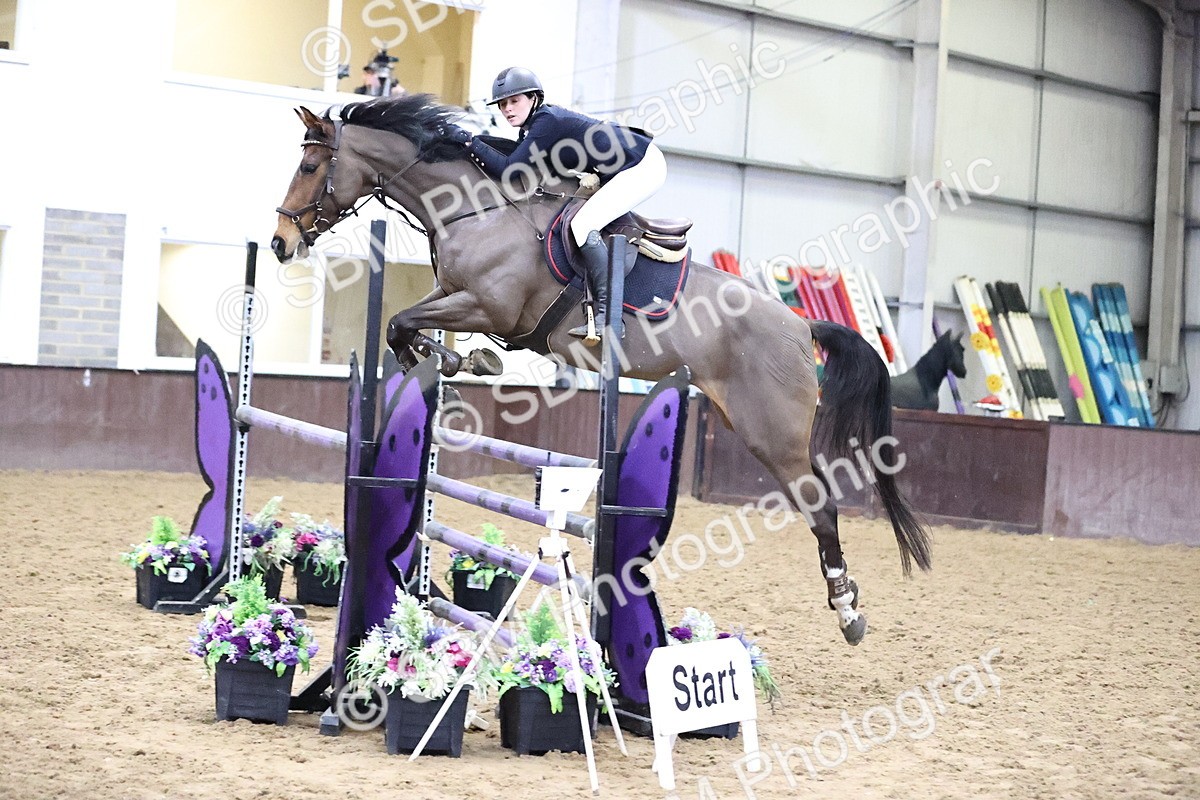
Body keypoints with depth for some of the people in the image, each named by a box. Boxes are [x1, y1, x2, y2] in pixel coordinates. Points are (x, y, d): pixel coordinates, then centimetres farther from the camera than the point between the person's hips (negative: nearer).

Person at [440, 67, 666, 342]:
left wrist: (468, 140, -21)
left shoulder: (547, 124, -20)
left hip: (643, 166, -11)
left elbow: (509, 169, -25)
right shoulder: (531, 128, 10)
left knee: (583, 225, -22)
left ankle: (608, 314, -23)